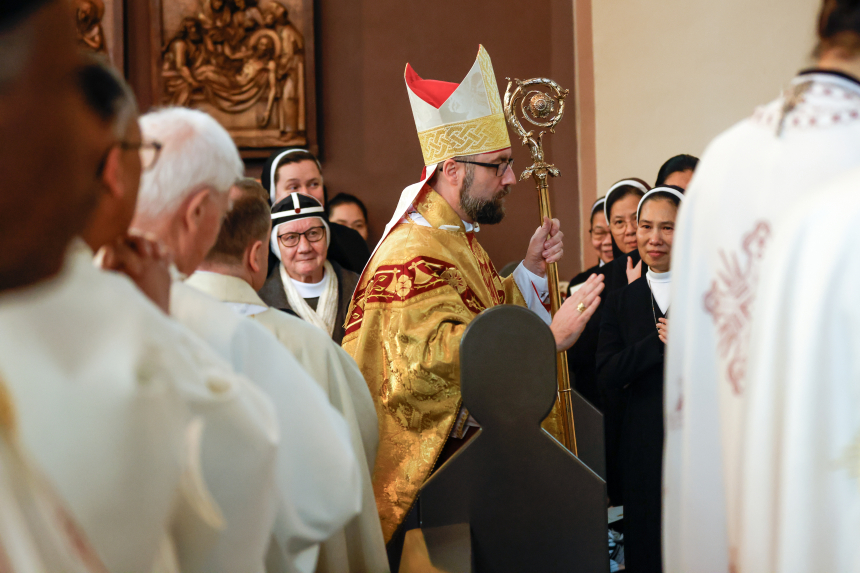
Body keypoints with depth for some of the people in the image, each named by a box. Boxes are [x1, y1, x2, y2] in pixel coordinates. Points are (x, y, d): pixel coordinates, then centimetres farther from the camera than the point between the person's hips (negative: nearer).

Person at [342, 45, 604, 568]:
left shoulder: (459, 239, 14)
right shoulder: (413, 255, -20)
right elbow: (443, 354, -32)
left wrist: (531, 268, 5)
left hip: (470, 444, 10)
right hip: (426, 464, -10)